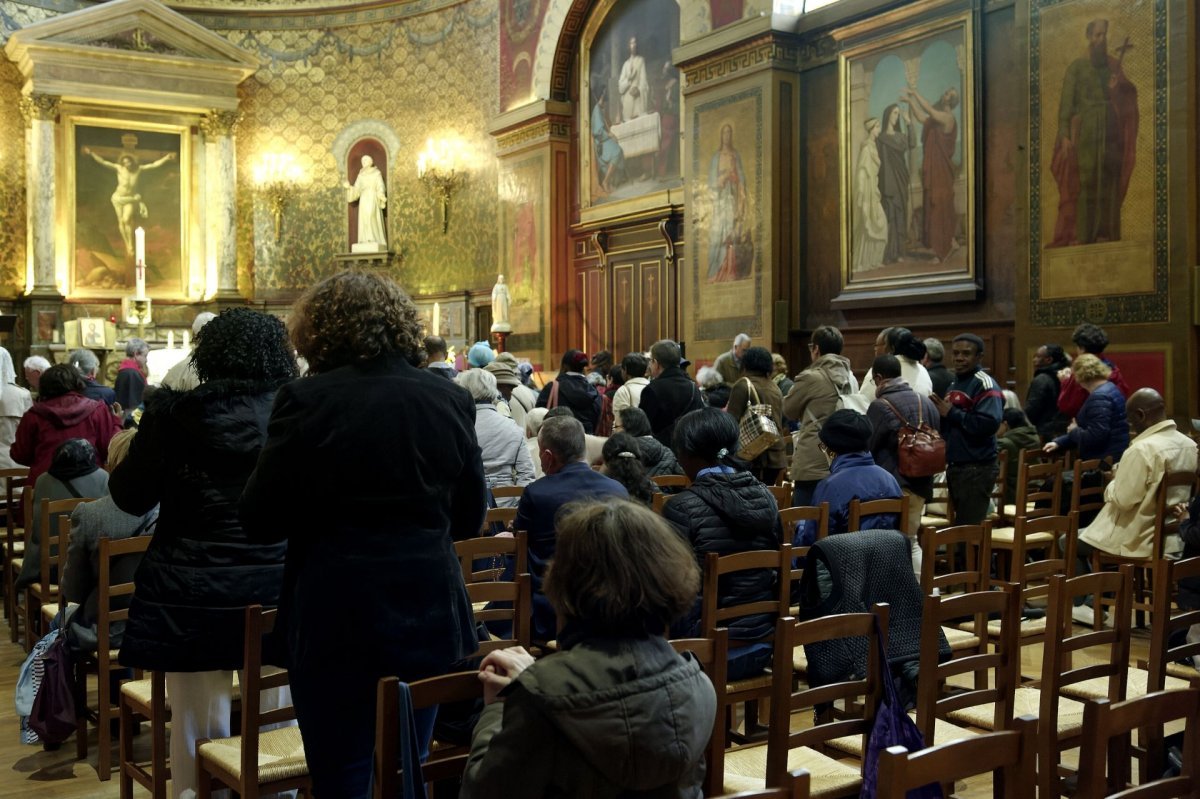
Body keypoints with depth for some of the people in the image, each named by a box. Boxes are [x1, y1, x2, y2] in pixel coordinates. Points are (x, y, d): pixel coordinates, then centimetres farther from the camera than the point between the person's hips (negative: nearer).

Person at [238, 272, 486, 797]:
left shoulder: (307, 400, -11)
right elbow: (469, 518, 10)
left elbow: (259, 521, -6)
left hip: (337, 618, -4)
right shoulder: (451, 399, 1)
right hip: (430, 613, 4)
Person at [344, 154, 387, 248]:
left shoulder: (377, 174, 3)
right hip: (364, 202, 5)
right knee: (364, 223, -3)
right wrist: (349, 187, -2)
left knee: (374, 222, -12)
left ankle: (376, 242, -13)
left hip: (373, 201, -5)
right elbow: (356, 190, 15)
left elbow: (381, 188, -6)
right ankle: (366, 244, -6)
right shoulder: (361, 175, 16)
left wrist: (381, 196, -25)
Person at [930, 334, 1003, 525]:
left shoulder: (985, 385, -12)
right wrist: (939, 411, 3)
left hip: (977, 469, -9)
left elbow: (990, 423, -27)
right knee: (958, 525, 16)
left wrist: (952, 413, -18)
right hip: (954, 466, 9)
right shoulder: (954, 383, 16)